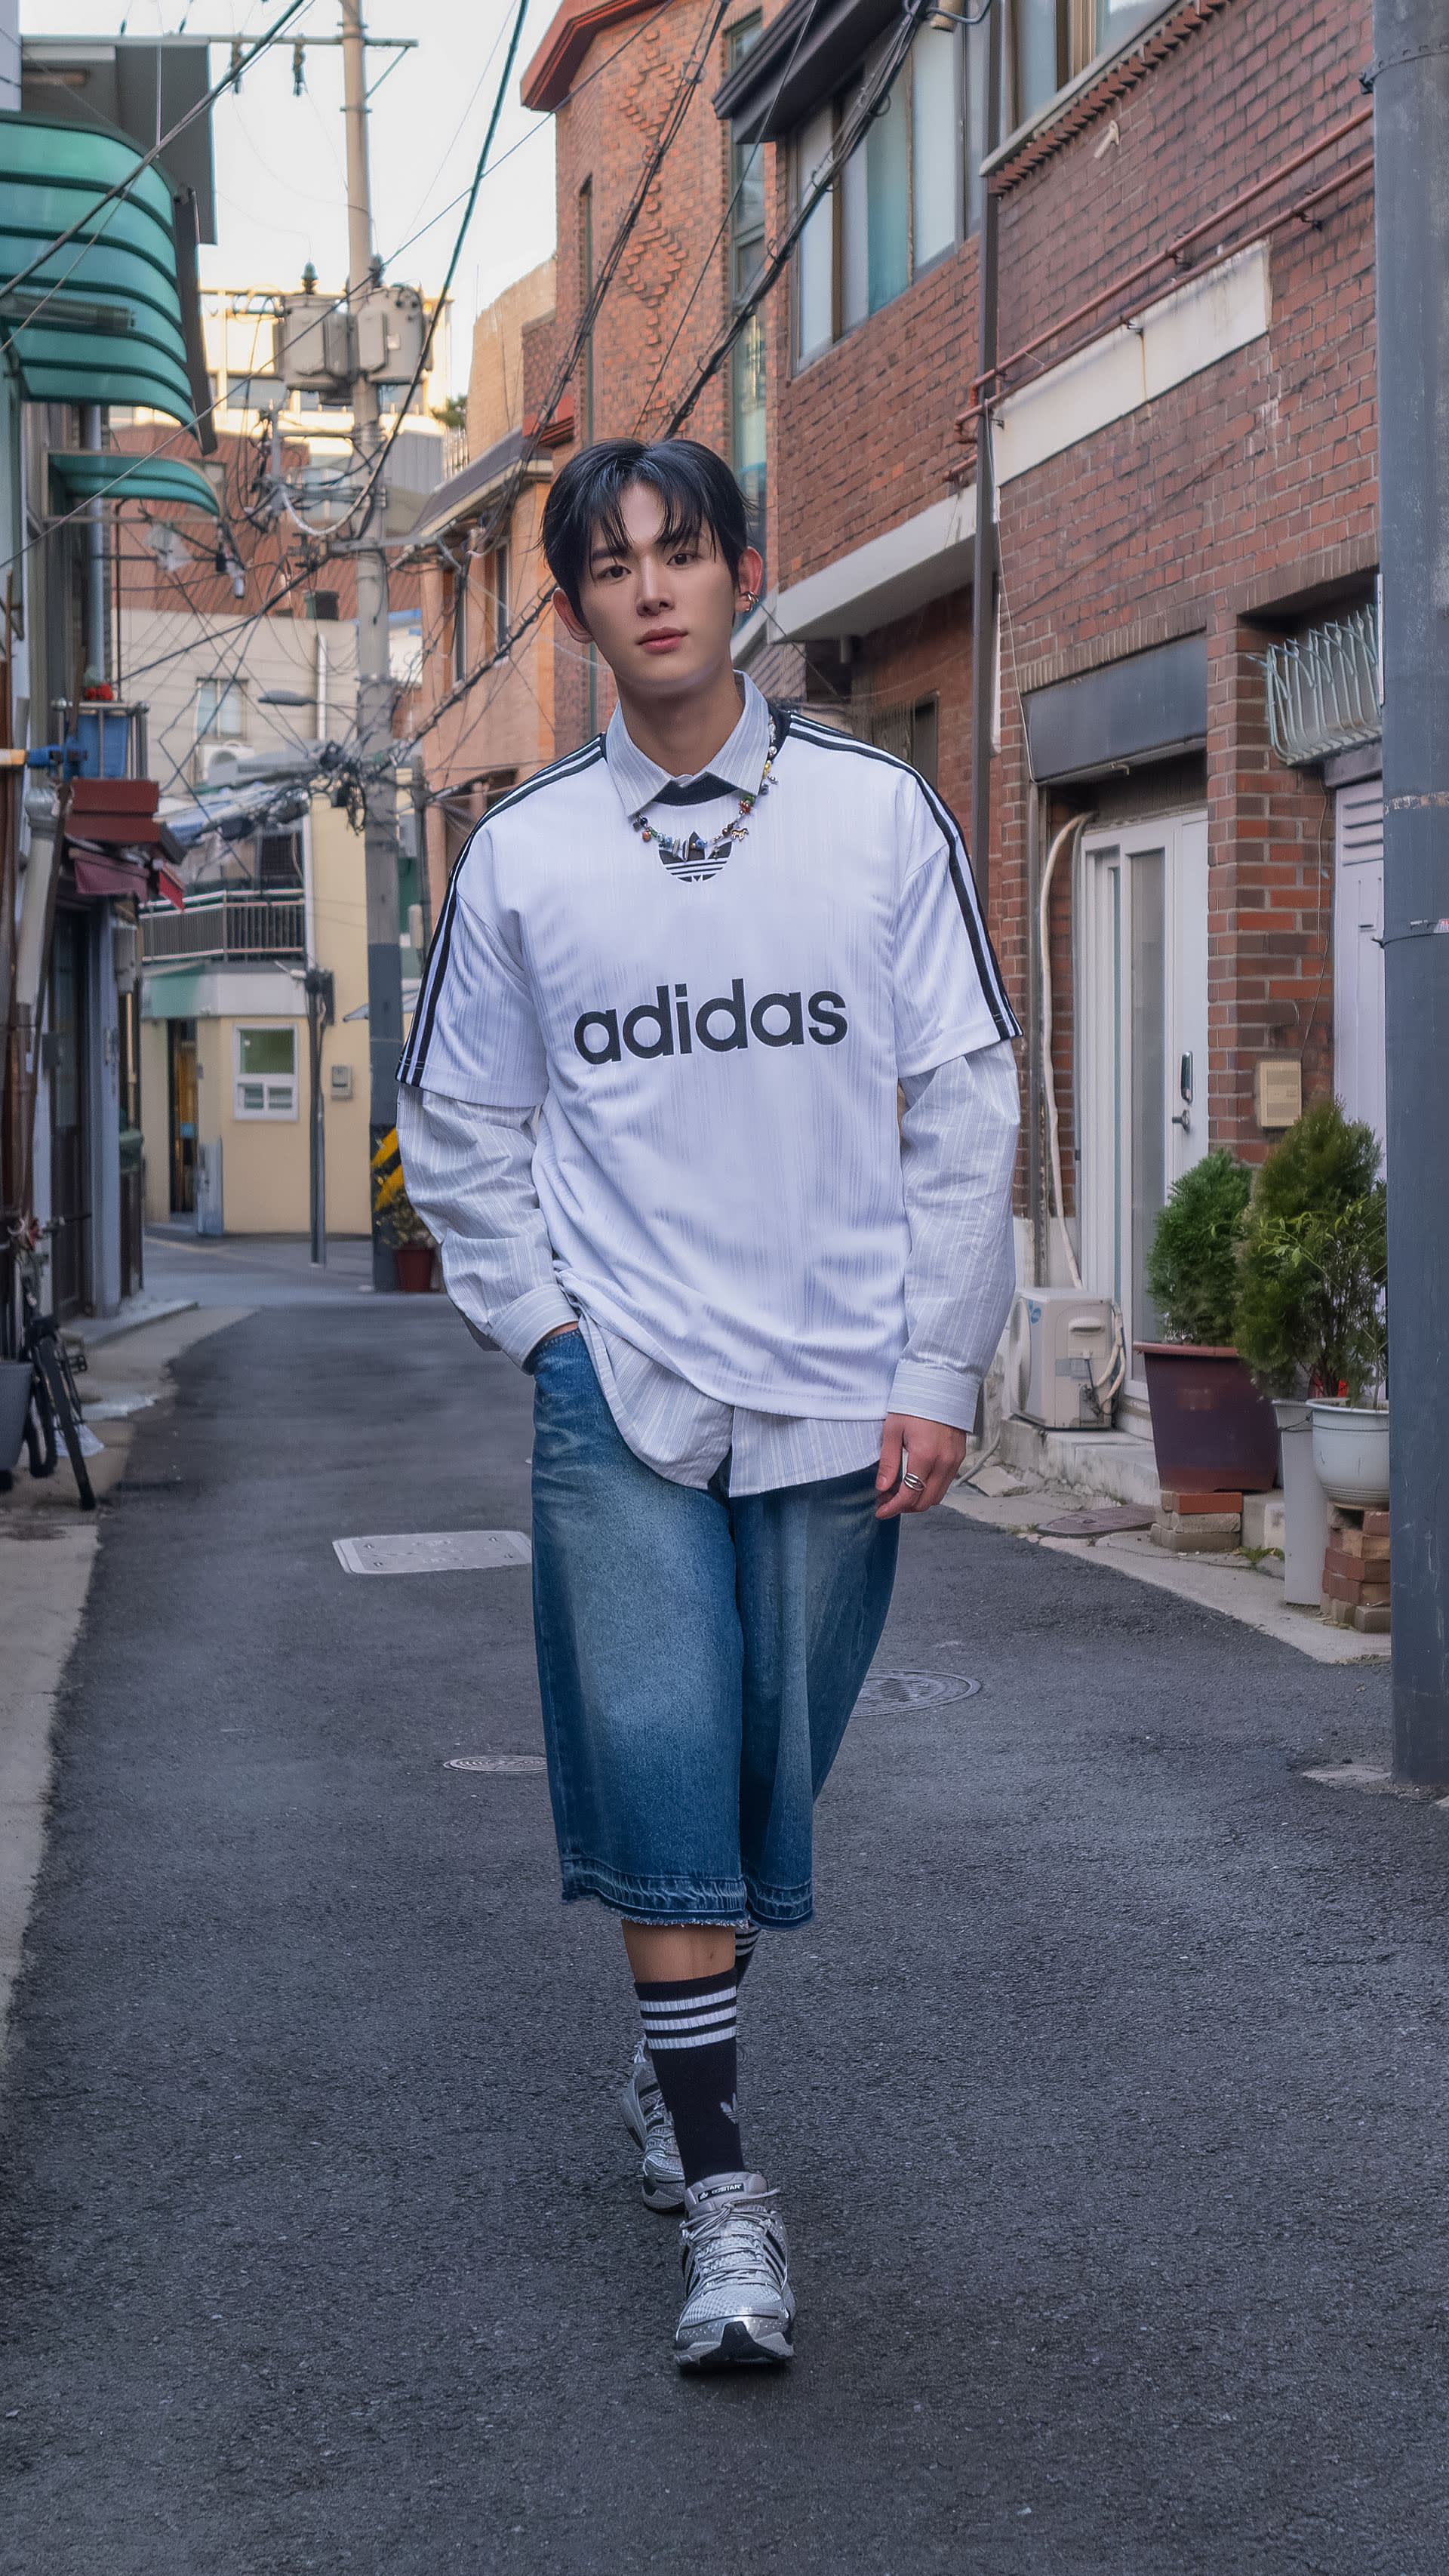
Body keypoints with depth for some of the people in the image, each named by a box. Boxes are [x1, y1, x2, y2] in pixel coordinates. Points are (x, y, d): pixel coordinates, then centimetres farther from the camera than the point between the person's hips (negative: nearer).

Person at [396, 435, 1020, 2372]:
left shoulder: (879, 815, 2)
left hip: (839, 1393, 1)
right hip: (624, 1388, 0)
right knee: (660, 1756, -10)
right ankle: (722, 2188, -4)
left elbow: (964, 1104, 3)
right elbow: (459, 1127, 13)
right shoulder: (524, 854, 4)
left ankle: (684, 2061, 33)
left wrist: (939, 1374, -2)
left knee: (774, 1770, 9)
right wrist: (545, 1324, 1)